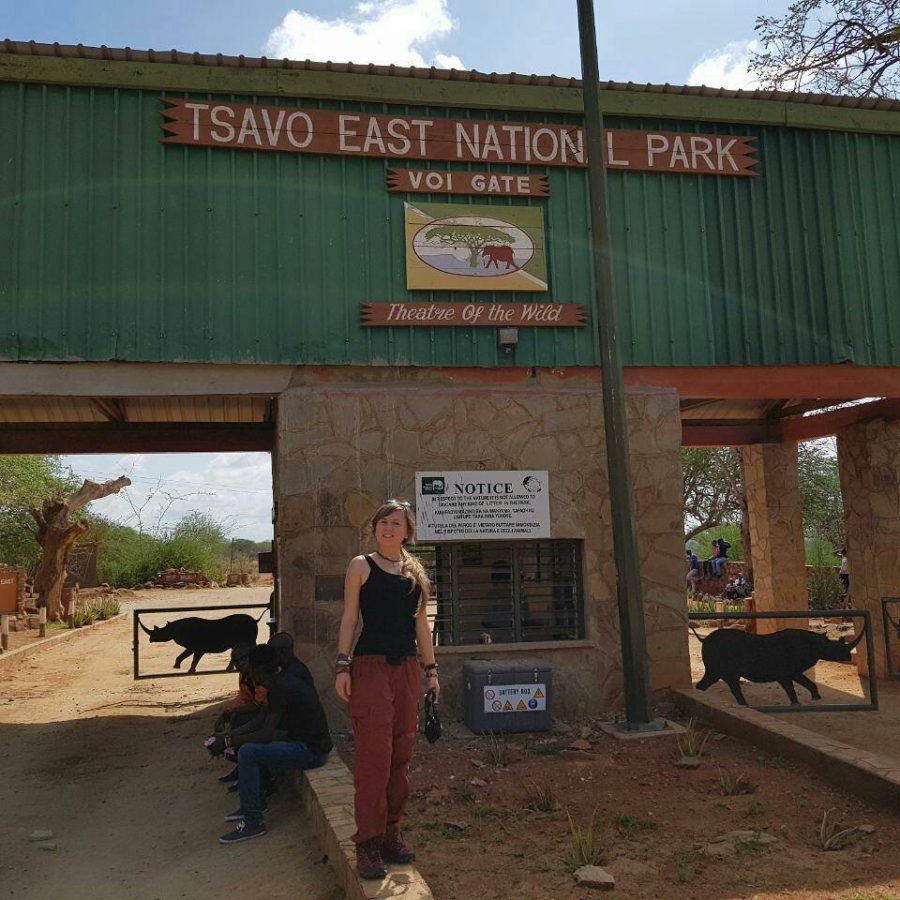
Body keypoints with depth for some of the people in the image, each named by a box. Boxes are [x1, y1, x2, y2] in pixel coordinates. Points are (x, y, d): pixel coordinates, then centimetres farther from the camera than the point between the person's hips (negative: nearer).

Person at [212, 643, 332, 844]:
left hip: (311, 752, -11)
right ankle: (255, 803, 27)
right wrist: (228, 736, 9)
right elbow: (260, 721, 17)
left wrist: (228, 742, -13)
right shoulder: (280, 683, 10)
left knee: (247, 753, -19)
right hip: (302, 740, 11)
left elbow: (266, 734, -22)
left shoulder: (281, 688, -20)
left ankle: (253, 822, -10)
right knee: (249, 743, 19)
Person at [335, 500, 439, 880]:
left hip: (407, 669, 5)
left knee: (401, 755, 8)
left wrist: (431, 669, 13)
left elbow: (421, 623, 15)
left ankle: (391, 834, 20)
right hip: (370, 667, -5)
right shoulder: (361, 566, 1)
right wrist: (342, 665, -7)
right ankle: (368, 843, 2)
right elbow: (349, 618, -1)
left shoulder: (415, 571, 13)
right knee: (373, 755, -7)